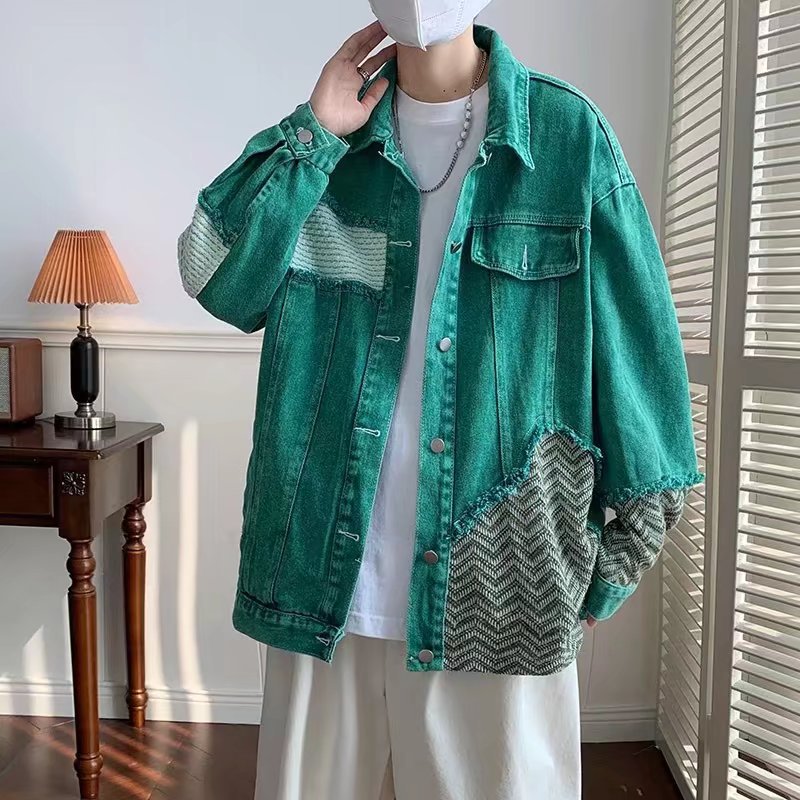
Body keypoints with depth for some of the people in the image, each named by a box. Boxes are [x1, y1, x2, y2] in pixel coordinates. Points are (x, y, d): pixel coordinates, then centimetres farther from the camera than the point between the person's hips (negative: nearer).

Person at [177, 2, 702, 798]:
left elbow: (634, 337, -2)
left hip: (497, 577, -2)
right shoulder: (328, 137, 7)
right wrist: (315, 134, -7)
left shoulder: (570, 136, -2)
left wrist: (631, 530, -1)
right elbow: (215, 278, -3)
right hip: (326, 565, 3)